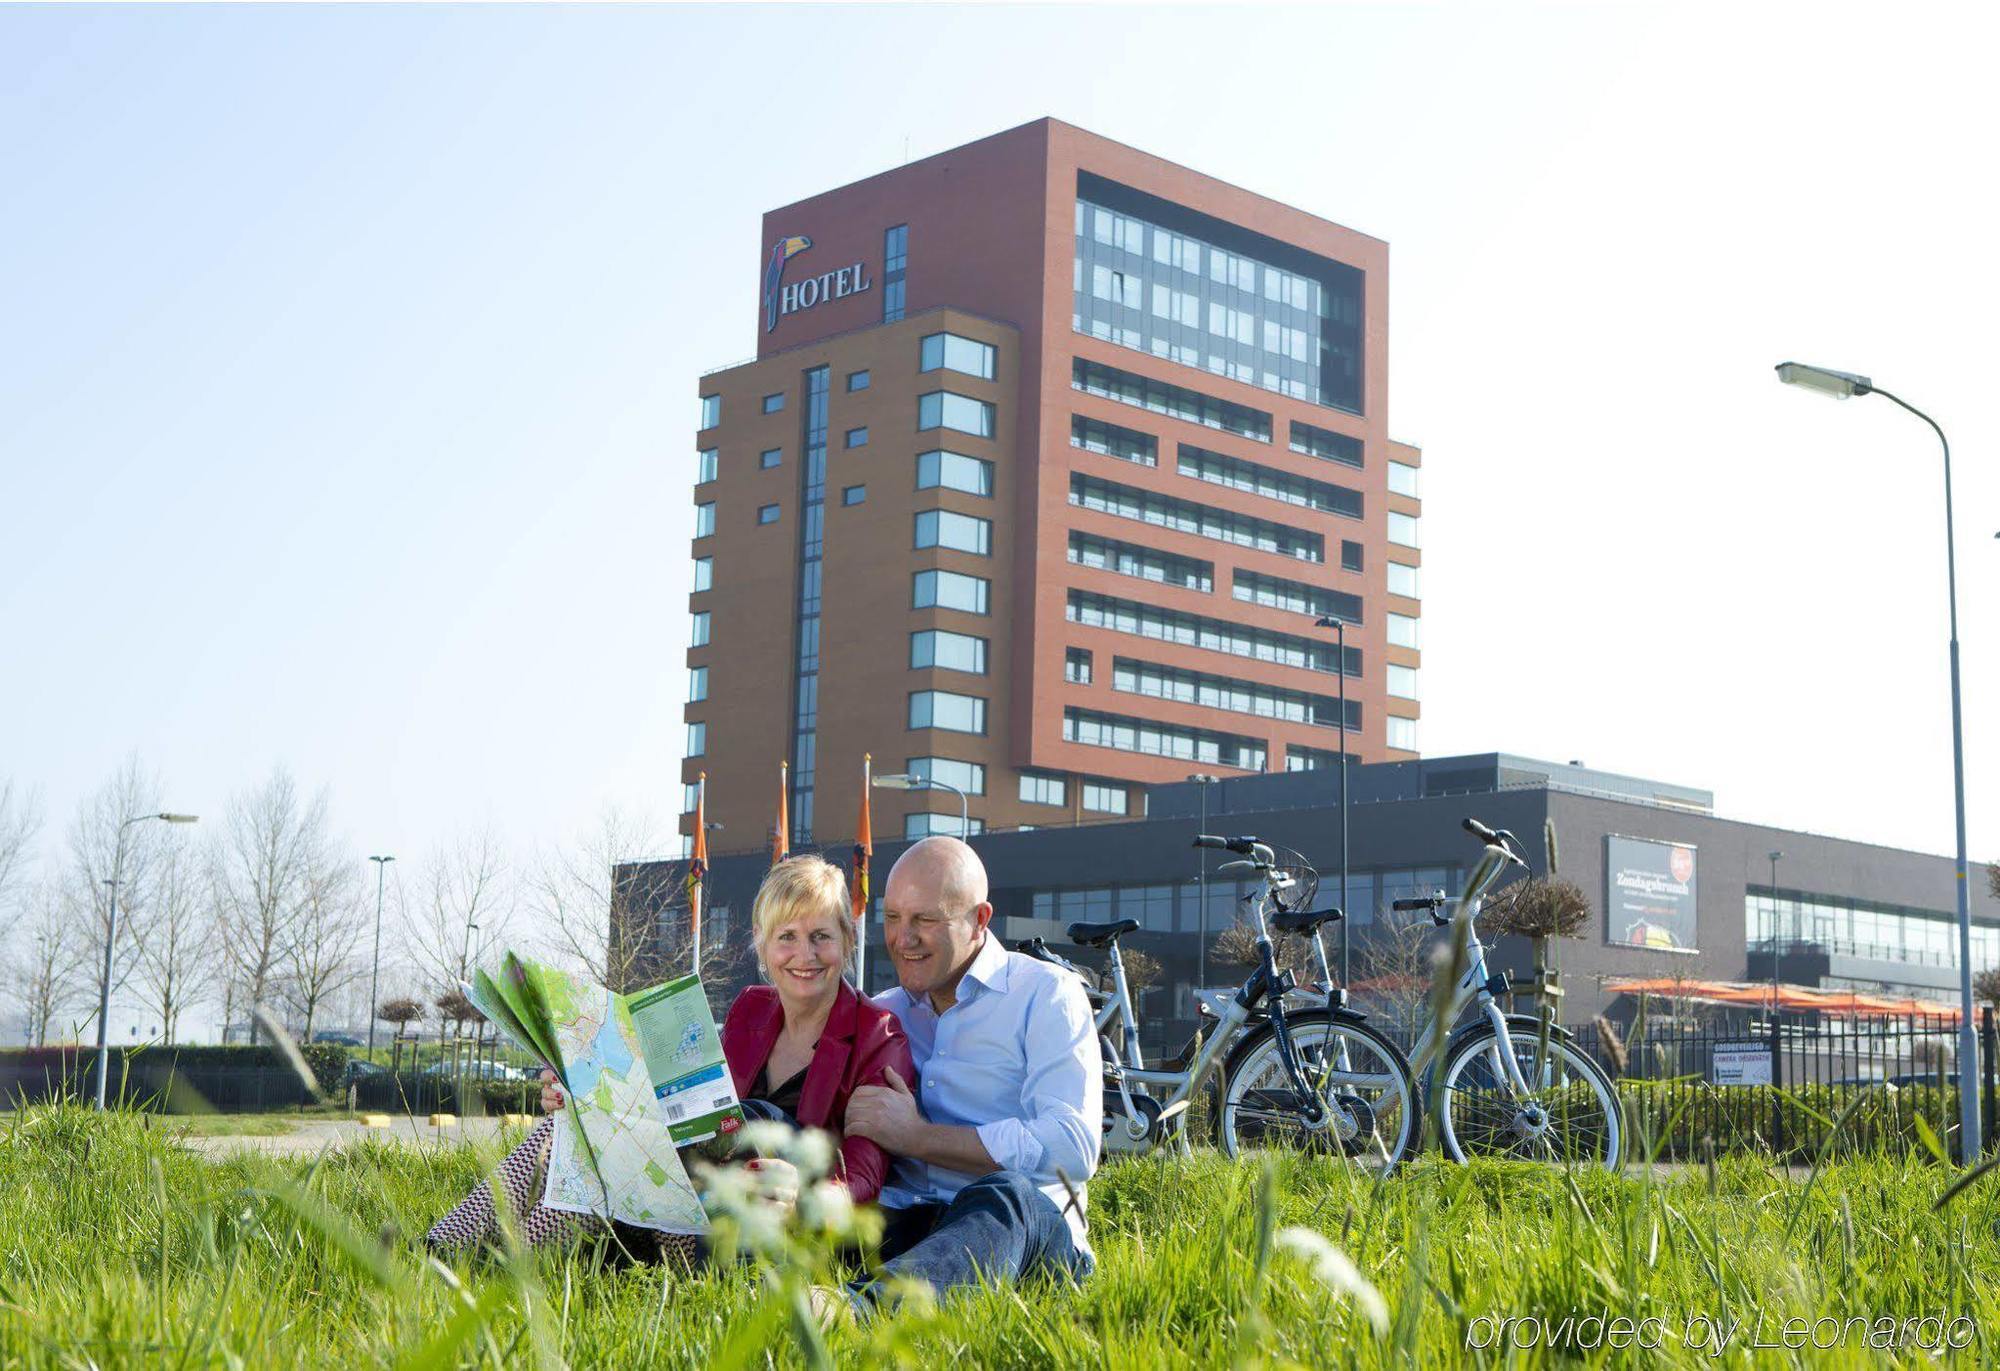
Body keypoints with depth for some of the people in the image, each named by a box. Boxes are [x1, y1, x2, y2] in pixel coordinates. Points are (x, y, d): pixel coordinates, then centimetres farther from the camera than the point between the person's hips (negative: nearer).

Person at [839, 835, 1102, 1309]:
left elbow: (1072, 1147, -9)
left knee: (1000, 1195, -39)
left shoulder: (1046, 996, 7)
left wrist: (917, 1137, -8)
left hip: (1031, 1230, -4)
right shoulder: (879, 1014, 24)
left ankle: (858, 1302, -67)